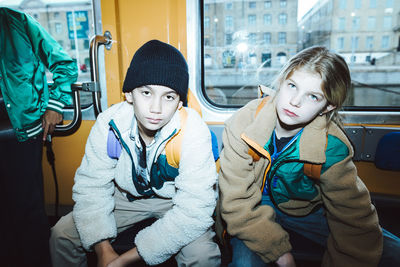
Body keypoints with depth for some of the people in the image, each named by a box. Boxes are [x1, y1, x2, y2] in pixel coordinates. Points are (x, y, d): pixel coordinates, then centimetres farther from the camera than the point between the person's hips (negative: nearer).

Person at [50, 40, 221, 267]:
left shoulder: (193, 131, -31)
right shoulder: (109, 122, -20)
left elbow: (194, 209, -32)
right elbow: (91, 185, -12)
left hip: (176, 201, -3)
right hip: (128, 196, 4)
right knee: (62, 233, -3)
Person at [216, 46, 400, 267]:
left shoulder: (331, 146, -21)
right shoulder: (242, 125, -24)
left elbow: (354, 217, -12)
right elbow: (236, 201, -23)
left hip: (305, 209, 2)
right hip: (254, 210, -1)